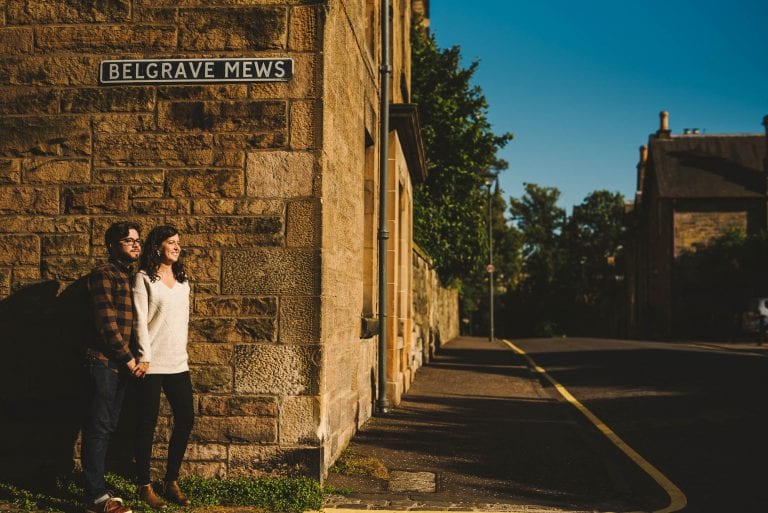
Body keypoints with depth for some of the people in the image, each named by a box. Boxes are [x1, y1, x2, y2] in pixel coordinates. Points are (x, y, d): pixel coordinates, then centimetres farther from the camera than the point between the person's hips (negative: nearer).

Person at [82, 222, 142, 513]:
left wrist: (129, 358, 11)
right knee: (98, 428, -4)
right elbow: (107, 323, -16)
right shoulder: (103, 275, -10)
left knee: (107, 427, 12)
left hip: (121, 364, 9)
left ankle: (96, 487, 21)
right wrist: (128, 358, -13)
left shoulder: (130, 277, 17)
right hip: (103, 361, -9)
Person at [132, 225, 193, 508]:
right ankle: (144, 485, 13)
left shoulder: (182, 280, 13)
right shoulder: (144, 278, -4)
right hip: (152, 363, -6)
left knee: (186, 418, 4)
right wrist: (145, 357, -15)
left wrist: (181, 351, 15)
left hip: (178, 363, 6)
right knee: (148, 422, 1)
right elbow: (140, 320, -10)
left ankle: (171, 481, 18)